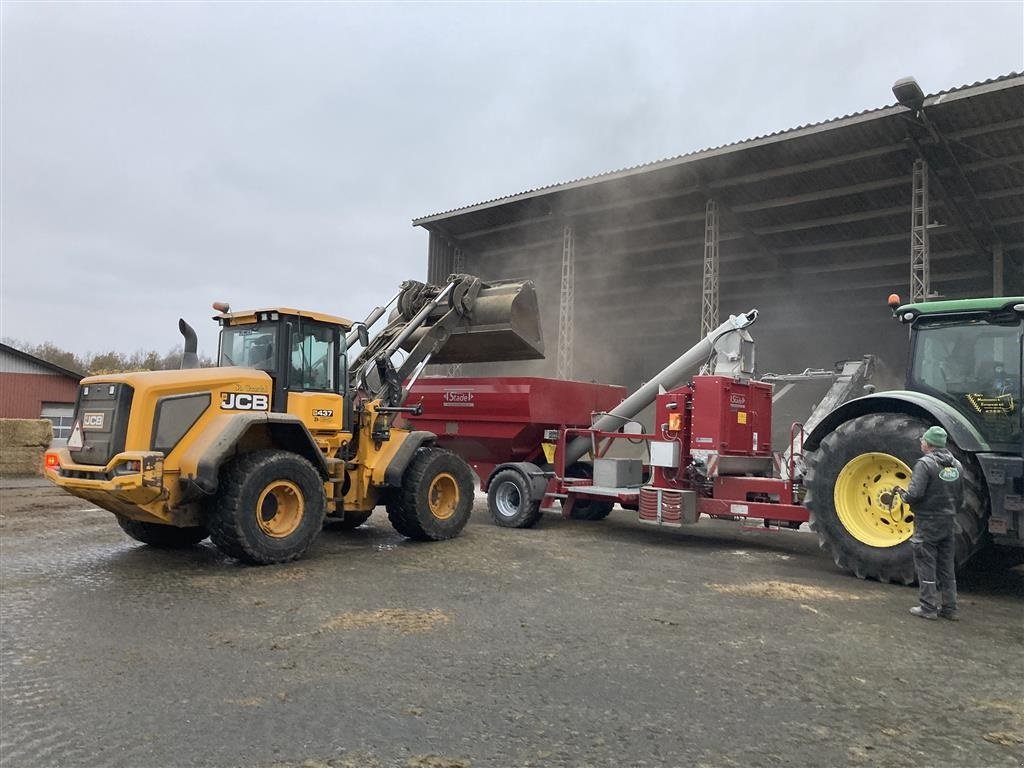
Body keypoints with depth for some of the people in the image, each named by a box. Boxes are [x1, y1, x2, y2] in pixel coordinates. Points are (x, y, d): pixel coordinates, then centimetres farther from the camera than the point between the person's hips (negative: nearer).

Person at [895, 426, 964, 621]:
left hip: (927, 523, -7)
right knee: (947, 567, 14)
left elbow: (914, 494, -23)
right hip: (949, 523, 7)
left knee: (926, 565, 2)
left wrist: (902, 493, -3)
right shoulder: (956, 465, 8)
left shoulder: (925, 463, -16)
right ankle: (949, 608, 19)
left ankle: (928, 607, 6)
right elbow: (960, 498, 14)